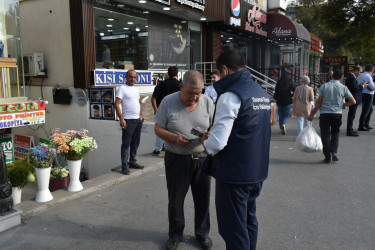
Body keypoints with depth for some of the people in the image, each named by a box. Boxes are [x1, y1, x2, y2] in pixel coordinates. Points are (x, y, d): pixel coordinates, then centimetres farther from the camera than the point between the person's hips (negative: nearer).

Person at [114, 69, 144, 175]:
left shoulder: (136, 89, 16)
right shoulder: (122, 88, -6)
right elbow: (116, 104, -13)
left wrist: (140, 116, 16)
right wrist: (121, 119, -19)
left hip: (137, 120, 7)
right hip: (128, 121, -7)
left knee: (135, 143, 13)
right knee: (126, 144, -3)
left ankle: (133, 162, 25)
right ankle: (124, 166, 2)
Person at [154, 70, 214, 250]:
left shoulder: (207, 102, -1)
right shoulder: (168, 102, -7)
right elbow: (158, 129, -4)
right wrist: (175, 138, -22)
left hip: (202, 158, 2)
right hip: (176, 159, -1)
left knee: (202, 198, 11)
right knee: (175, 199, 11)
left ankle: (202, 233, 33)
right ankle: (175, 234, 32)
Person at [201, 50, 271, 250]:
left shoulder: (230, 96, -19)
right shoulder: (263, 93, 8)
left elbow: (218, 143, -26)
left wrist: (205, 141, -3)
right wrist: (215, 132, 16)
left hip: (234, 175, -8)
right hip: (258, 172, 9)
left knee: (234, 229, 7)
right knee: (249, 221, 24)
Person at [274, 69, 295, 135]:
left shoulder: (278, 82, -3)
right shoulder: (290, 82, -7)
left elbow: (276, 91, -1)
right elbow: (294, 91, -10)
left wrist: (275, 98, 10)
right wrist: (291, 96, 7)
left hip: (279, 101, 2)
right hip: (288, 101, -2)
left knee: (281, 115, 12)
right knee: (286, 115, 6)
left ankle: (281, 128, 14)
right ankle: (284, 124, -21)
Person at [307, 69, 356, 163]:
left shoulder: (324, 86, 0)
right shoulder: (343, 88, 3)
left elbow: (319, 102, -3)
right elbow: (353, 102, 1)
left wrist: (312, 114, 1)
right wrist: (343, 104, 18)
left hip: (324, 114, -1)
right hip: (337, 114, 1)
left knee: (325, 135, 5)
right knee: (335, 133, 20)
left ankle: (328, 157, 5)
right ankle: (333, 152, 6)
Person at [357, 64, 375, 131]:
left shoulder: (360, 75, 12)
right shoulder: (368, 76, -18)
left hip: (363, 94, 10)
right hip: (368, 95, -10)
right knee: (365, 111, -5)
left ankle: (366, 124, 29)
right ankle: (361, 126, -1)